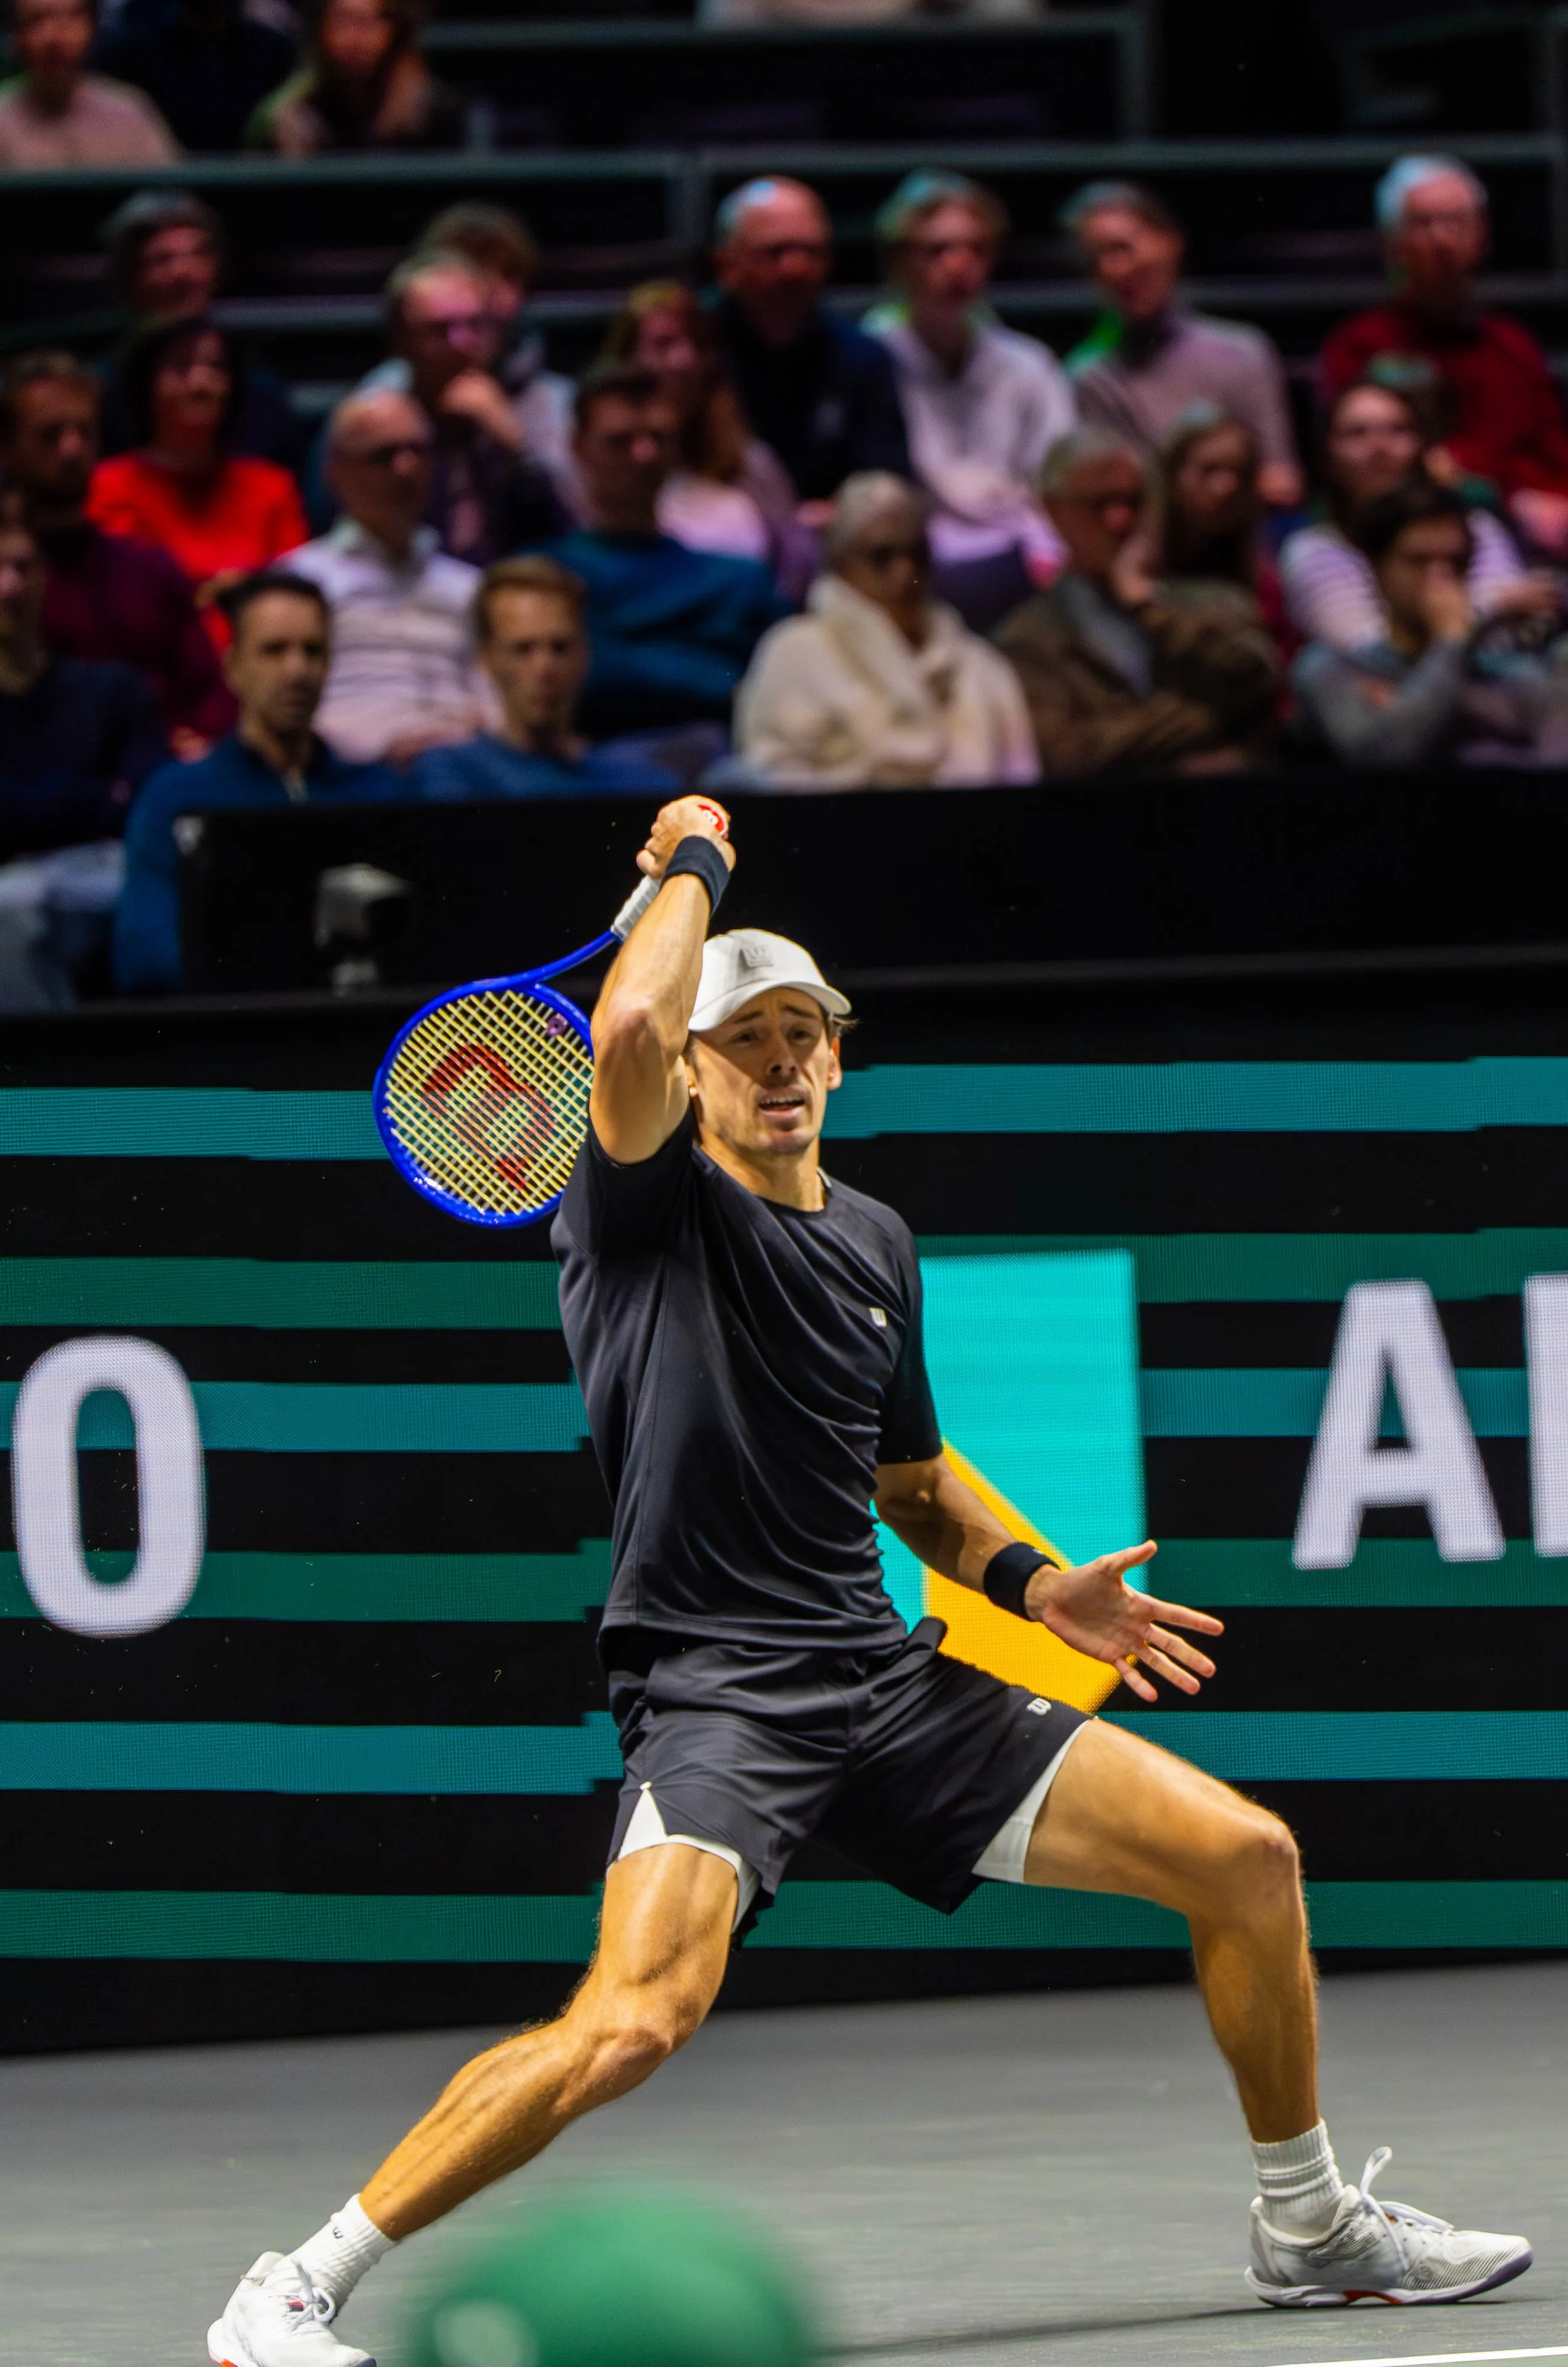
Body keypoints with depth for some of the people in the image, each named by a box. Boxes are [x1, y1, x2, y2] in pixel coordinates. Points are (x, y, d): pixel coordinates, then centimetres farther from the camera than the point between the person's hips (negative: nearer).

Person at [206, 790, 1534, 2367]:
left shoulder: (876, 1245, 16)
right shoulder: (652, 1204, -3)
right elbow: (629, 1031, -26)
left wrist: (1024, 1580, 11)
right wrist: (691, 866, -8)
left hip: (889, 1685, 7)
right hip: (712, 1690, -7)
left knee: (1247, 1861, 4)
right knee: (632, 2022, -31)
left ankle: (1309, 2228, 24)